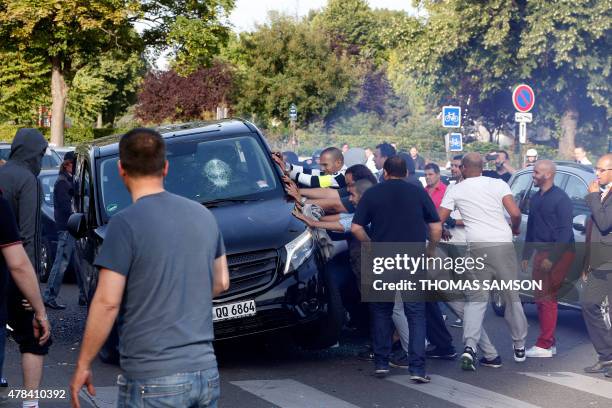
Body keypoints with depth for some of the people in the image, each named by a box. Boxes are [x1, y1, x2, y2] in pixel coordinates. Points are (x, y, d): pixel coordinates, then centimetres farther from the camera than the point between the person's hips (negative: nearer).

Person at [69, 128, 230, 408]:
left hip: (153, 380, -6)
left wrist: (83, 365, -5)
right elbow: (220, 283, 18)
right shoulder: (203, 215, 7)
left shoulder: (125, 224, -12)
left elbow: (107, 302, -14)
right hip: (206, 371, 6)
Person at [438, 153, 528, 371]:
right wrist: (515, 229, 18)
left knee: (476, 299, 4)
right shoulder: (498, 184, 6)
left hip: (476, 246, 0)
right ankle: (519, 346, 20)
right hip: (502, 244, 0)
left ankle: (470, 346, -14)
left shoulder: (455, 190, 8)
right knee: (512, 296, 12)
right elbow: (515, 213, -3)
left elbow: (439, 219, 7)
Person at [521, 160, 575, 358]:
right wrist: (526, 255, 17)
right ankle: (549, 342, 18)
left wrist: (552, 258, -21)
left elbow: (565, 231, -17)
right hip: (540, 253, 9)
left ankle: (544, 345, -8)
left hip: (559, 254, -9)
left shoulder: (560, 199, -12)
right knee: (541, 298, 10)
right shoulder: (535, 198, 14)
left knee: (547, 299, -10)